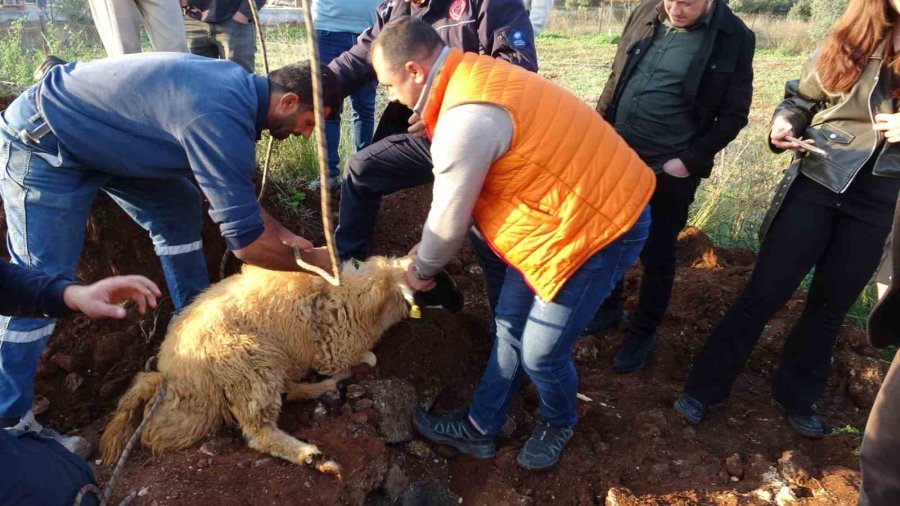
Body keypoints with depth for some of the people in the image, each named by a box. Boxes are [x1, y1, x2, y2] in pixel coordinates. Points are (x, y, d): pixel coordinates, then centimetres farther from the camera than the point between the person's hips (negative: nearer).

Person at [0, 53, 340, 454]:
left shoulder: (237, 85, -3)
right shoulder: (222, 120, -33)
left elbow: (230, 189, 9)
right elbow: (247, 242, -29)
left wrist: (283, 234, 6)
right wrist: (313, 262, -13)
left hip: (94, 128, 9)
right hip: (45, 141, -9)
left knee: (179, 212, 9)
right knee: (43, 282, -7)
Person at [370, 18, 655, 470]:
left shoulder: (466, 118, -28)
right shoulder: (471, 77, 5)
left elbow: (450, 220, -15)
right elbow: (461, 191, 13)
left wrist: (422, 270, 5)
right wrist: (427, 251, 19)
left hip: (599, 225, -10)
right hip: (576, 208, 10)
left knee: (540, 351, 1)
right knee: (510, 327, 15)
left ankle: (559, 424, 34)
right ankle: (479, 428, 32)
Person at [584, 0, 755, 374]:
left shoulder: (734, 38, -8)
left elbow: (734, 114, -5)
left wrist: (689, 160, -13)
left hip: (670, 170, -4)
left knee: (656, 255, 7)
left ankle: (643, 332, 28)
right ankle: (608, 308, 38)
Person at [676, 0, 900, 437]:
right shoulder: (848, 40, -3)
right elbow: (802, 97, 7)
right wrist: (785, 125, -14)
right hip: (815, 184, -1)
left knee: (830, 306, 13)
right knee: (764, 293, 2)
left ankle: (796, 395, 33)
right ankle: (705, 385, 16)